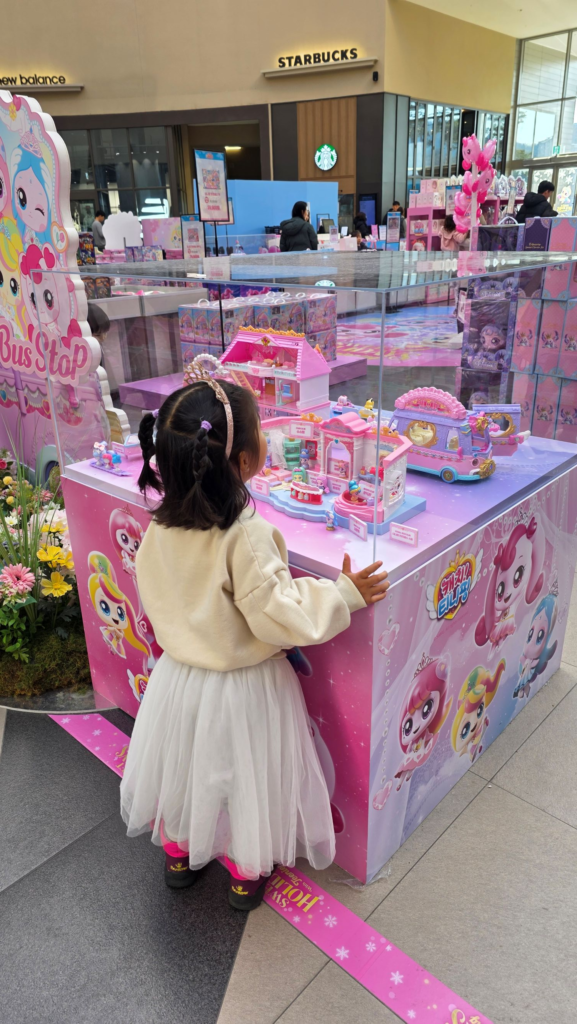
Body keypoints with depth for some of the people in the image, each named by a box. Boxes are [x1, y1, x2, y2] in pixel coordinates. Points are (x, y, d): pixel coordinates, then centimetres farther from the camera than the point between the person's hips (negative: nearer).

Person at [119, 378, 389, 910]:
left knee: (183, 768, 28)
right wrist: (344, 594, -14)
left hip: (179, 677, 5)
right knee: (245, 778, 20)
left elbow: (153, 598, 3)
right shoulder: (247, 538, -31)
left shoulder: (160, 528, -12)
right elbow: (281, 616, -26)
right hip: (243, 690, -5)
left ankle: (178, 854, 52)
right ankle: (247, 874, 44)